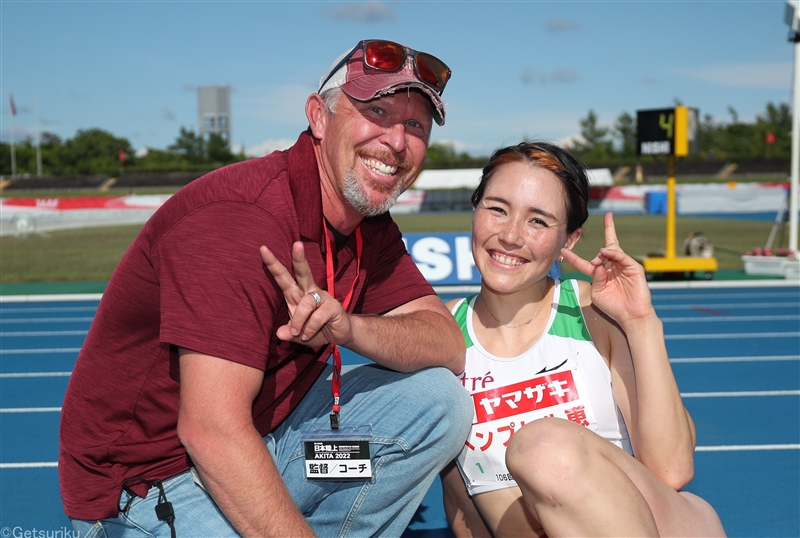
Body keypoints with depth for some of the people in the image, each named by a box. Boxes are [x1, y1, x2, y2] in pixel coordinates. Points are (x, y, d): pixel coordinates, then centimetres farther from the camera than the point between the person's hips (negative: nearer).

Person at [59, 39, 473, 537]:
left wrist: (346, 326, -24)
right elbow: (210, 429, -30)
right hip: (149, 484, -7)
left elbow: (449, 345, -5)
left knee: (440, 401, -3)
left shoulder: (371, 227, 3)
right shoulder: (238, 217, -25)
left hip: (265, 433, 8)